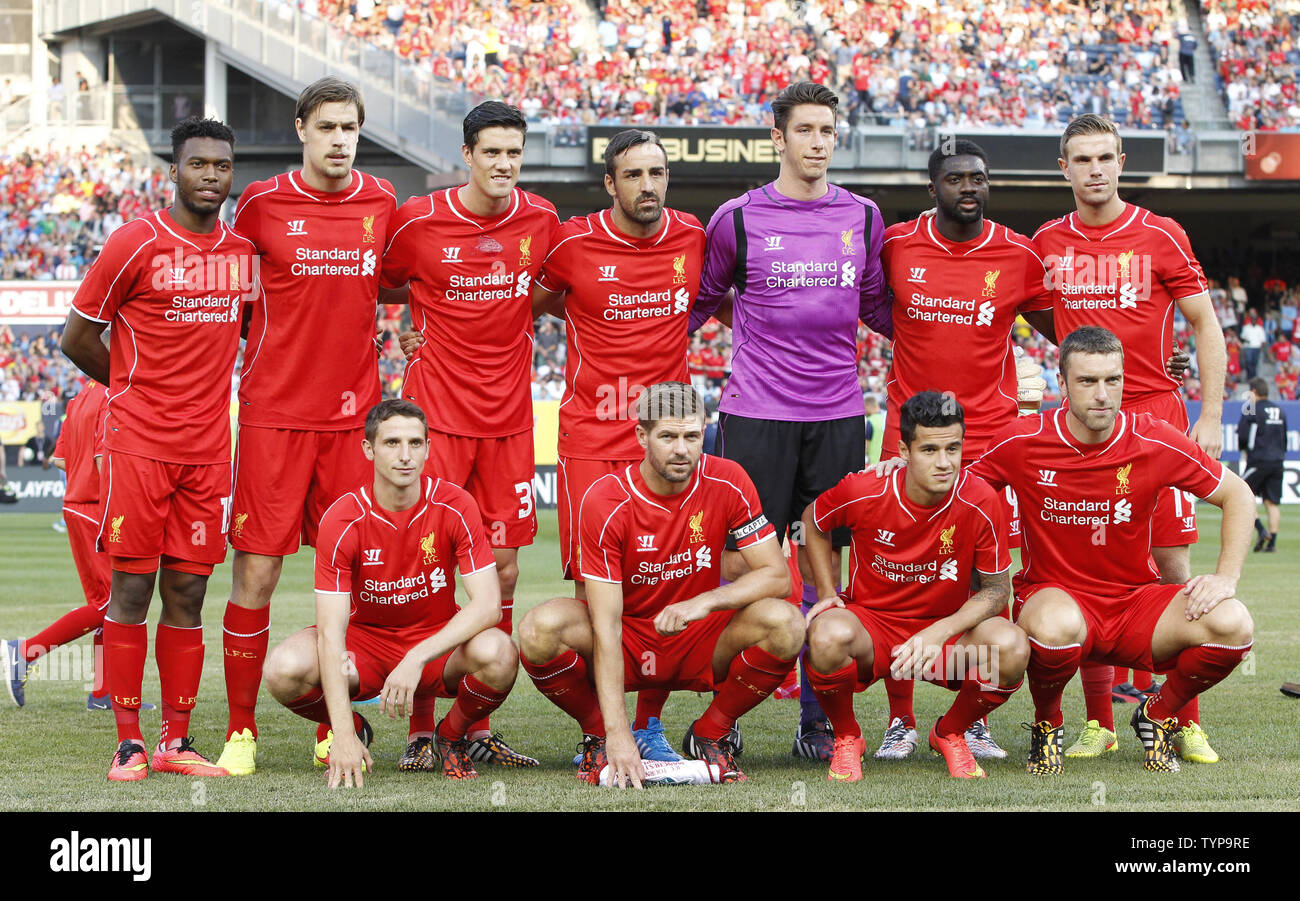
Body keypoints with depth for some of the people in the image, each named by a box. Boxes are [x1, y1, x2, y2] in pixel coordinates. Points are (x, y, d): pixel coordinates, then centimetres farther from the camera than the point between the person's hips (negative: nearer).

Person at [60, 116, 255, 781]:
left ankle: (177, 740, 9)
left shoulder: (244, 248, 10)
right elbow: (78, 338, 1)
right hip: (138, 445, -4)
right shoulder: (136, 243, -6)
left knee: (187, 593, 5)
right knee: (131, 589, -3)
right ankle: (128, 741, 2)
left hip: (208, 447, 4)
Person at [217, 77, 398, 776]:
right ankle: (240, 728, 4)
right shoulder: (262, 204, -3)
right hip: (273, 412, -3)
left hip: (353, 414, 3)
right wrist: (279, 341, 6)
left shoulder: (381, 202, 6)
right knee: (256, 571, -4)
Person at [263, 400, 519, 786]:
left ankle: (451, 736, 1)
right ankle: (348, 728, 6)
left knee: (498, 655, -34)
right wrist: (344, 735, -34)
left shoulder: (454, 507, -15)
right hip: (365, 639, 0)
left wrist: (417, 659, -35)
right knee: (284, 669, -30)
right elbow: (331, 630, -24)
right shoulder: (342, 520, -18)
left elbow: (488, 604, -21)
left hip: (438, 641, 0)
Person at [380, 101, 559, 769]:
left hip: (508, 414, 4)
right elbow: (375, 288, 9)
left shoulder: (541, 220, 4)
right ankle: (421, 727, 0)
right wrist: (428, 319, 0)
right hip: (437, 407, -4)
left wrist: (503, 308, 8)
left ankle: (477, 725, 11)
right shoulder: (418, 221, -6)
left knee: (502, 568, 4)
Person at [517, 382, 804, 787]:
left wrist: (705, 601, -30)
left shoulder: (727, 483, -12)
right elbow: (606, 625, -24)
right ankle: (599, 735, -2)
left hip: (700, 646, 2)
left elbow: (777, 575, -11)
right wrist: (617, 733, -32)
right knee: (542, 628, -32)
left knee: (784, 623, -28)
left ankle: (711, 734, -2)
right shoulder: (605, 500, -20)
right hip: (627, 641, -2)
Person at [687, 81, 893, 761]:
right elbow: (702, 302, 13)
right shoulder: (738, 218, 0)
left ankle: (816, 720, 10)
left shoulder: (862, 218, 9)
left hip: (837, 415, 3)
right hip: (756, 415, -3)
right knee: (740, 563, -5)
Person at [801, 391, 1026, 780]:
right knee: (829, 635, -37)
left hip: (946, 628, 1)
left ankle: (950, 734, 3)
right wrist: (828, 595, -2)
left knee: (1010, 646, -31)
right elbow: (813, 520, 8)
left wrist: (940, 632, -23)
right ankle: (846, 739, -4)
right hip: (871, 623, -1)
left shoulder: (980, 503, -17)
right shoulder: (864, 492, -16)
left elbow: (996, 588, -7)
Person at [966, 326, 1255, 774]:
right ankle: (1046, 725, -5)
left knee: (1231, 624, -26)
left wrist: (1226, 577, -8)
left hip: (1136, 602, 2)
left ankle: (1158, 716, 6)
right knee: (1054, 624, -42)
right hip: (1055, 597, -2)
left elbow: (1238, 496, 4)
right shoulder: (1024, 441, -9)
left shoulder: (1155, 442, -9)